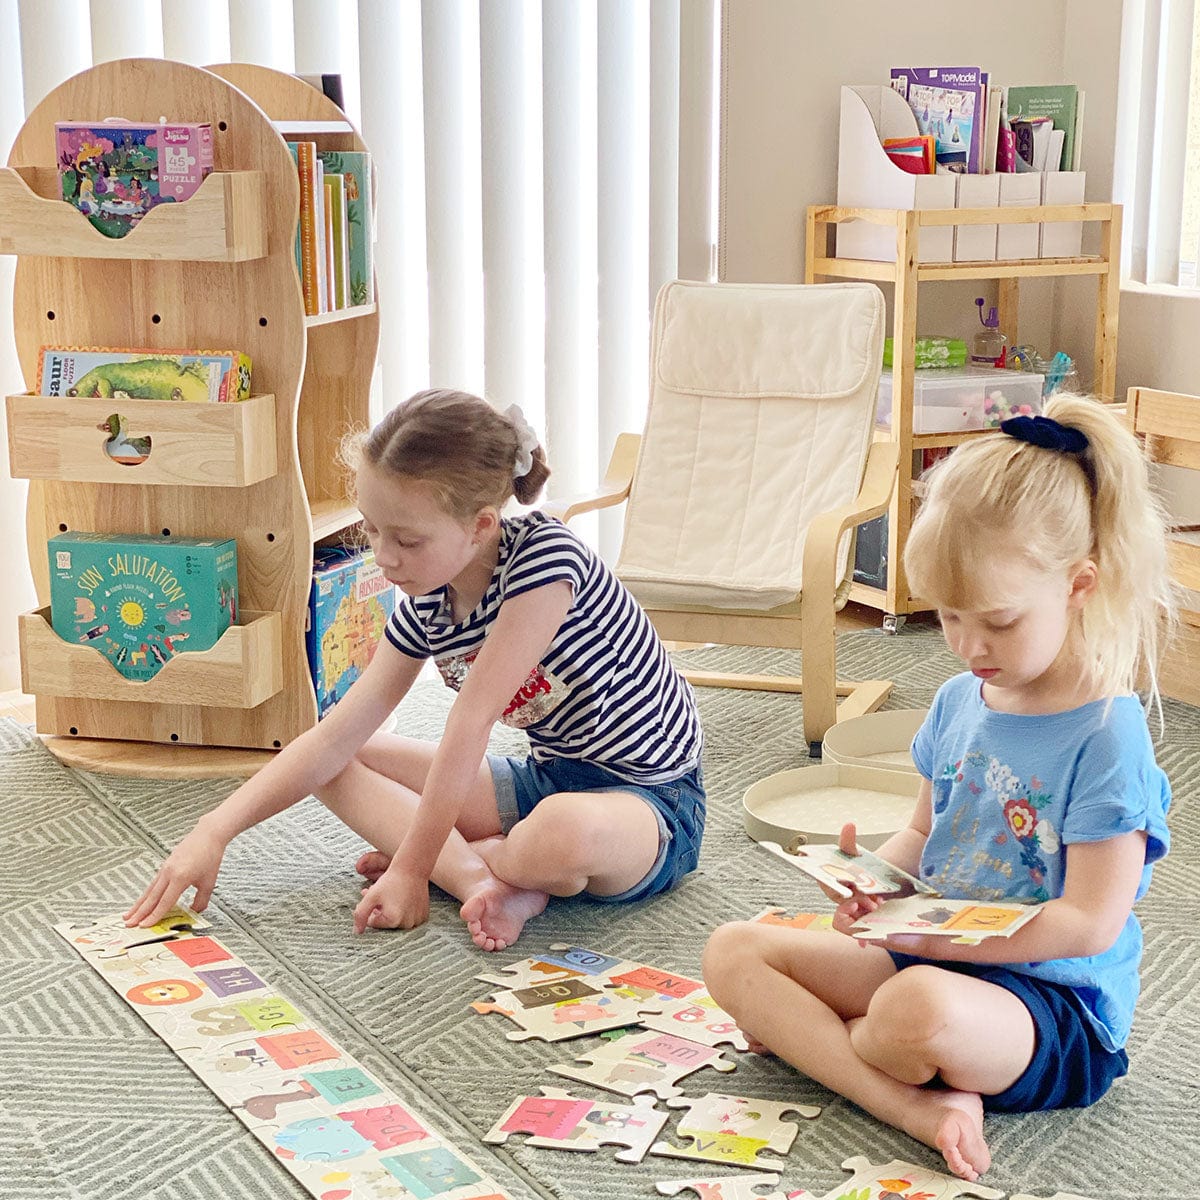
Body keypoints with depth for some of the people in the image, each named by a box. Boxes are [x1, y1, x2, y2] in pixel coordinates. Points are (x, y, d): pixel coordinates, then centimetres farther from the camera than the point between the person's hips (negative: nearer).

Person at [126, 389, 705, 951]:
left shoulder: (545, 556, -26)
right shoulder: (424, 606, -3)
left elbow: (470, 724, -26)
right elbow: (335, 736, -2)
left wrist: (412, 866, -24)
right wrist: (213, 831, -10)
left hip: (652, 803, -7)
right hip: (548, 780, 7)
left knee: (565, 828, -44)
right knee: (339, 768, 1)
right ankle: (482, 879, -17)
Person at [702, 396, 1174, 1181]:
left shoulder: (1107, 736, -17)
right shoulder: (959, 702, 6)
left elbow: (1090, 922, -19)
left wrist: (930, 935, -20)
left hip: (1056, 1010, -8)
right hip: (927, 956, 8)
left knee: (922, 1008, -41)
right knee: (733, 951, -6)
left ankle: (799, 1035, -7)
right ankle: (919, 1109, -22)